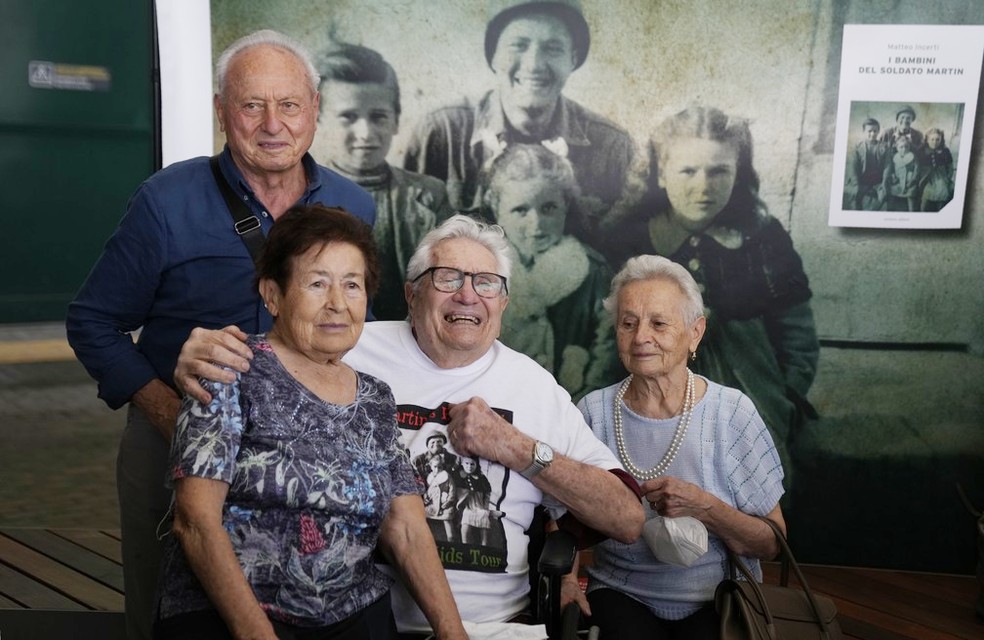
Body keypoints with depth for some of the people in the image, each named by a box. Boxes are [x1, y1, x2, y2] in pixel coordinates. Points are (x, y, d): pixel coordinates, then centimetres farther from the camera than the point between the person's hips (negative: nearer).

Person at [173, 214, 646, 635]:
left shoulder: (535, 386, 5)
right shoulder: (351, 352, 1)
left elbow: (627, 522, 1)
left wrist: (517, 448, -10)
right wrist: (198, 364, -16)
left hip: (496, 623, 2)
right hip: (359, 619, -2)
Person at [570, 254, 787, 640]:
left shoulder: (732, 412, -5)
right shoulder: (593, 412, -1)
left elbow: (771, 545, -2)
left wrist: (703, 508, -19)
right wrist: (565, 579, -13)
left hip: (720, 598, 1)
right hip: (622, 596, 0)